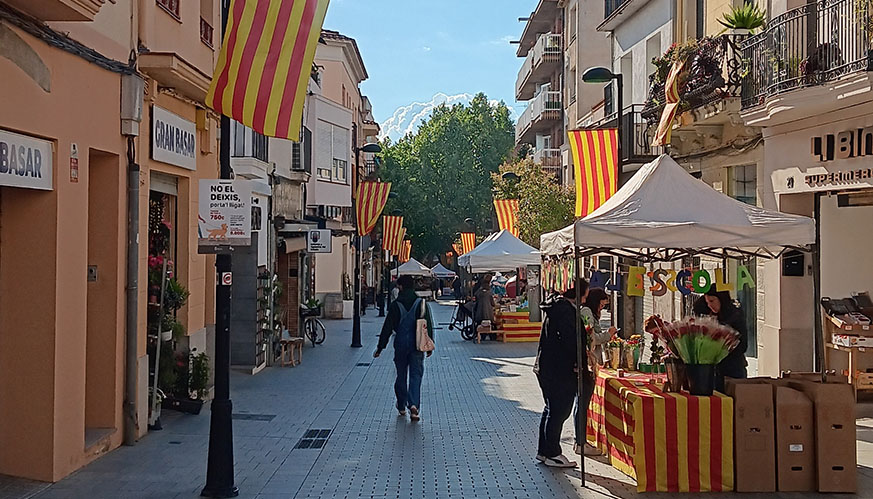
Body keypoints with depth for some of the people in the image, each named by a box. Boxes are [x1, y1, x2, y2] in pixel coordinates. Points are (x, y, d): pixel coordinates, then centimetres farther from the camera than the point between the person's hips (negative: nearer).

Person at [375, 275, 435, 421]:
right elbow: (429, 326, 2)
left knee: (401, 376, 14)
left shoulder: (396, 305, -6)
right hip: (417, 346, 1)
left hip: (400, 346, 0)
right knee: (416, 376, 2)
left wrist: (380, 348, 3)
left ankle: (402, 406, 24)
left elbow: (387, 328, -4)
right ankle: (414, 405, -15)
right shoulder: (422, 304, -1)